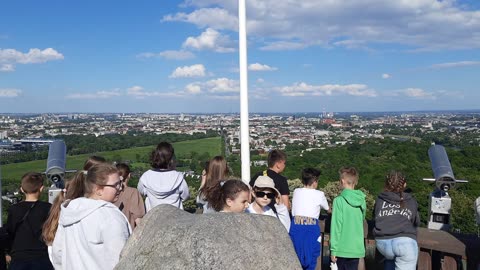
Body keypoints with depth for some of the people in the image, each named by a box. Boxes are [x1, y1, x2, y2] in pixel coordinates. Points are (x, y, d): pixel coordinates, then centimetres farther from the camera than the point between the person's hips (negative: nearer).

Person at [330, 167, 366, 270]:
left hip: (343, 249, -4)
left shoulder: (339, 200, -13)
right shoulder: (362, 200, 1)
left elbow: (336, 226, -13)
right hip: (357, 248, 4)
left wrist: (333, 249, -8)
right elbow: (361, 221, 11)